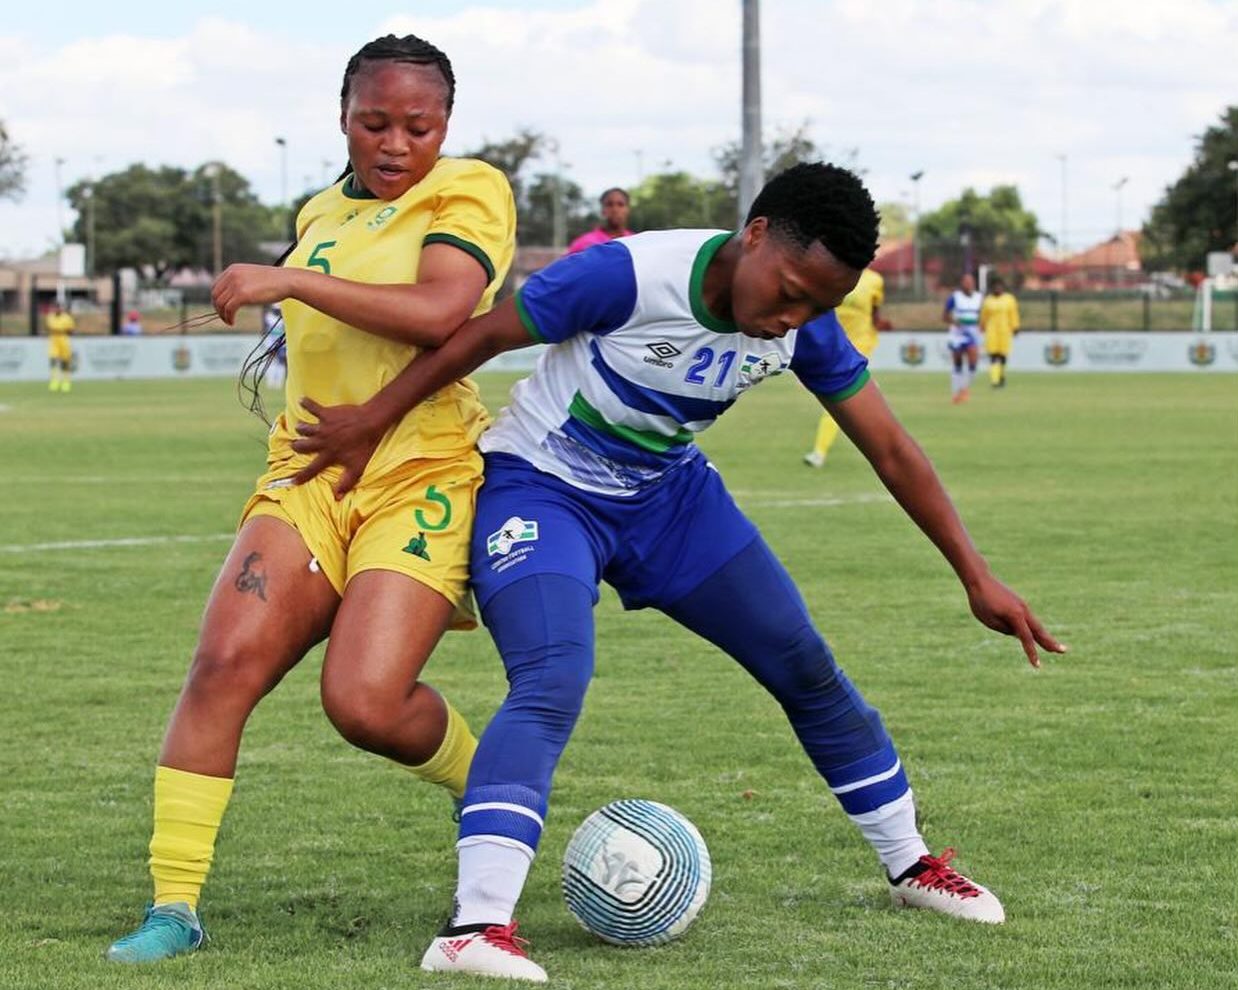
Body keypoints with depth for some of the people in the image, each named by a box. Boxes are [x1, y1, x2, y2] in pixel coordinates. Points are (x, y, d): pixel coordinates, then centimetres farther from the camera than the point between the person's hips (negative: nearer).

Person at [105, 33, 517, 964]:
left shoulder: (468, 194, -4)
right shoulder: (321, 215, 18)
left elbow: (438, 313, -22)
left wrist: (289, 283, -21)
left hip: (422, 477, -6)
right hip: (311, 470, 6)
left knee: (366, 702, -20)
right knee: (227, 658, -16)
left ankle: (486, 786, 15)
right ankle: (174, 906, -12)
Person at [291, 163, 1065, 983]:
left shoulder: (805, 329, -14)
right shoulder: (629, 276, -32)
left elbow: (892, 450, -5)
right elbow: (482, 336, -20)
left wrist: (977, 577, -7)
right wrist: (371, 423, -12)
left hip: (668, 491, 6)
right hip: (542, 487, -6)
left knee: (806, 666, 7)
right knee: (553, 684, -30)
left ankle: (911, 864, 28)